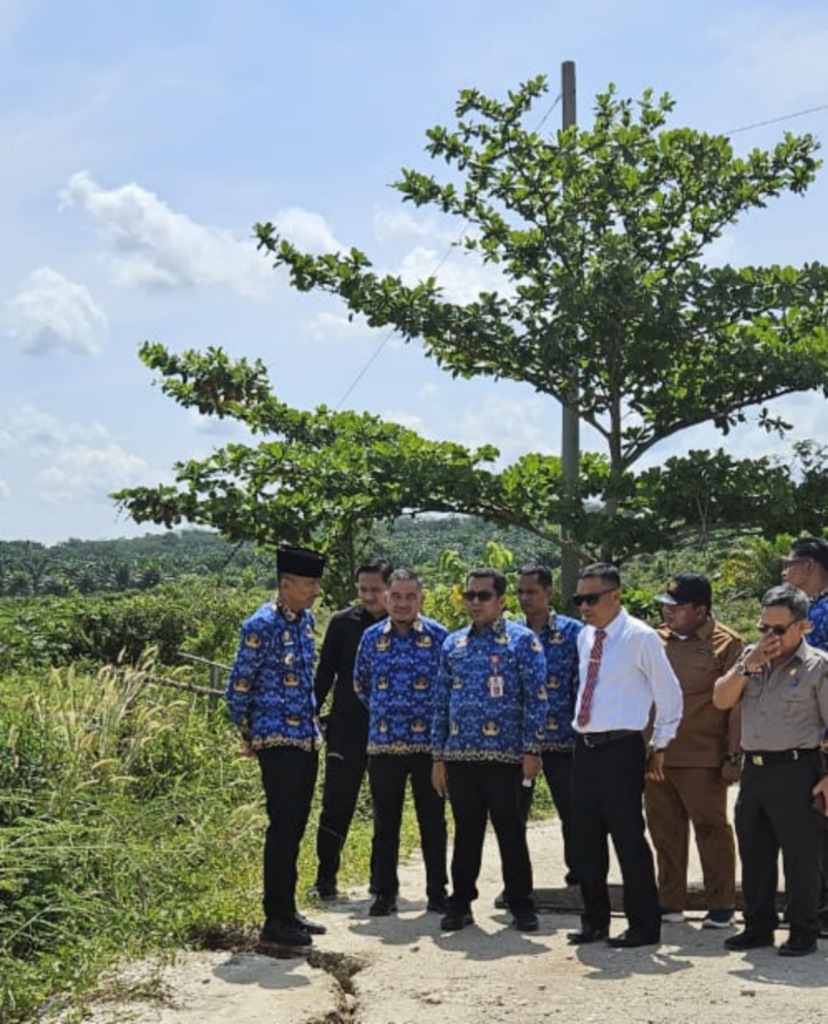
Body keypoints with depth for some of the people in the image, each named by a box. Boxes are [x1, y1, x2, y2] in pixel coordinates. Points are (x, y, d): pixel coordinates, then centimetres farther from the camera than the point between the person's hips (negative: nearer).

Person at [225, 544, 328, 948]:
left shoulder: (305, 619, 10)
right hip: (278, 740, -8)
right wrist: (248, 734, 0)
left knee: (295, 826, 13)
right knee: (283, 826, -5)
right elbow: (238, 685, -10)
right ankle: (275, 921, 2)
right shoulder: (263, 625, -15)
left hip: (306, 737, 8)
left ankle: (287, 911, 23)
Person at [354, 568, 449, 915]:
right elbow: (360, 683, 19)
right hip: (383, 744, 2)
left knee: (433, 821, 7)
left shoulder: (439, 636, -3)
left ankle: (437, 891, 18)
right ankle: (385, 893, 16)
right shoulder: (371, 637, 5)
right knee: (385, 823, 7)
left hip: (428, 744, -2)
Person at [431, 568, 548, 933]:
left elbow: (536, 698, -5)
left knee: (511, 832, 3)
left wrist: (532, 750, -11)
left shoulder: (522, 640, -1)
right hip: (460, 755, 4)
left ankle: (521, 905, 15)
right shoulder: (453, 644, 13)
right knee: (466, 832, 11)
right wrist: (439, 756, 11)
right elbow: (442, 702, 15)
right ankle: (460, 902, 20)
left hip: (504, 755, -4)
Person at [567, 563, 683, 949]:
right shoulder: (585, 637, 11)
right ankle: (594, 921, 24)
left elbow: (670, 696, -2)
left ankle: (644, 926, 9)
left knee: (628, 838, -3)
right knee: (587, 840, 12)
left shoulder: (641, 638, -9)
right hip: (584, 748, 7)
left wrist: (659, 747, 1)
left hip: (621, 751, -7)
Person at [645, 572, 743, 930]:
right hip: (655, 756, 5)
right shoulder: (657, 640, 10)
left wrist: (734, 756, -9)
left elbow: (738, 704, -6)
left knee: (711, 830, 4)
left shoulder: (726, 644, -5)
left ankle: (721, 906, 16)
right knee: (664, 830, 12)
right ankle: (670, 902, 24)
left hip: (700, 760, -5)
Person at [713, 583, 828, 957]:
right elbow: (721, 700, 5)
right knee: (753, 855, 14)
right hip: (754, 769, 6)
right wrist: (747, 667, -9)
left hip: (796, 771, -6)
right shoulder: (752, 657, 11)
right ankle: (758, 927, 26)